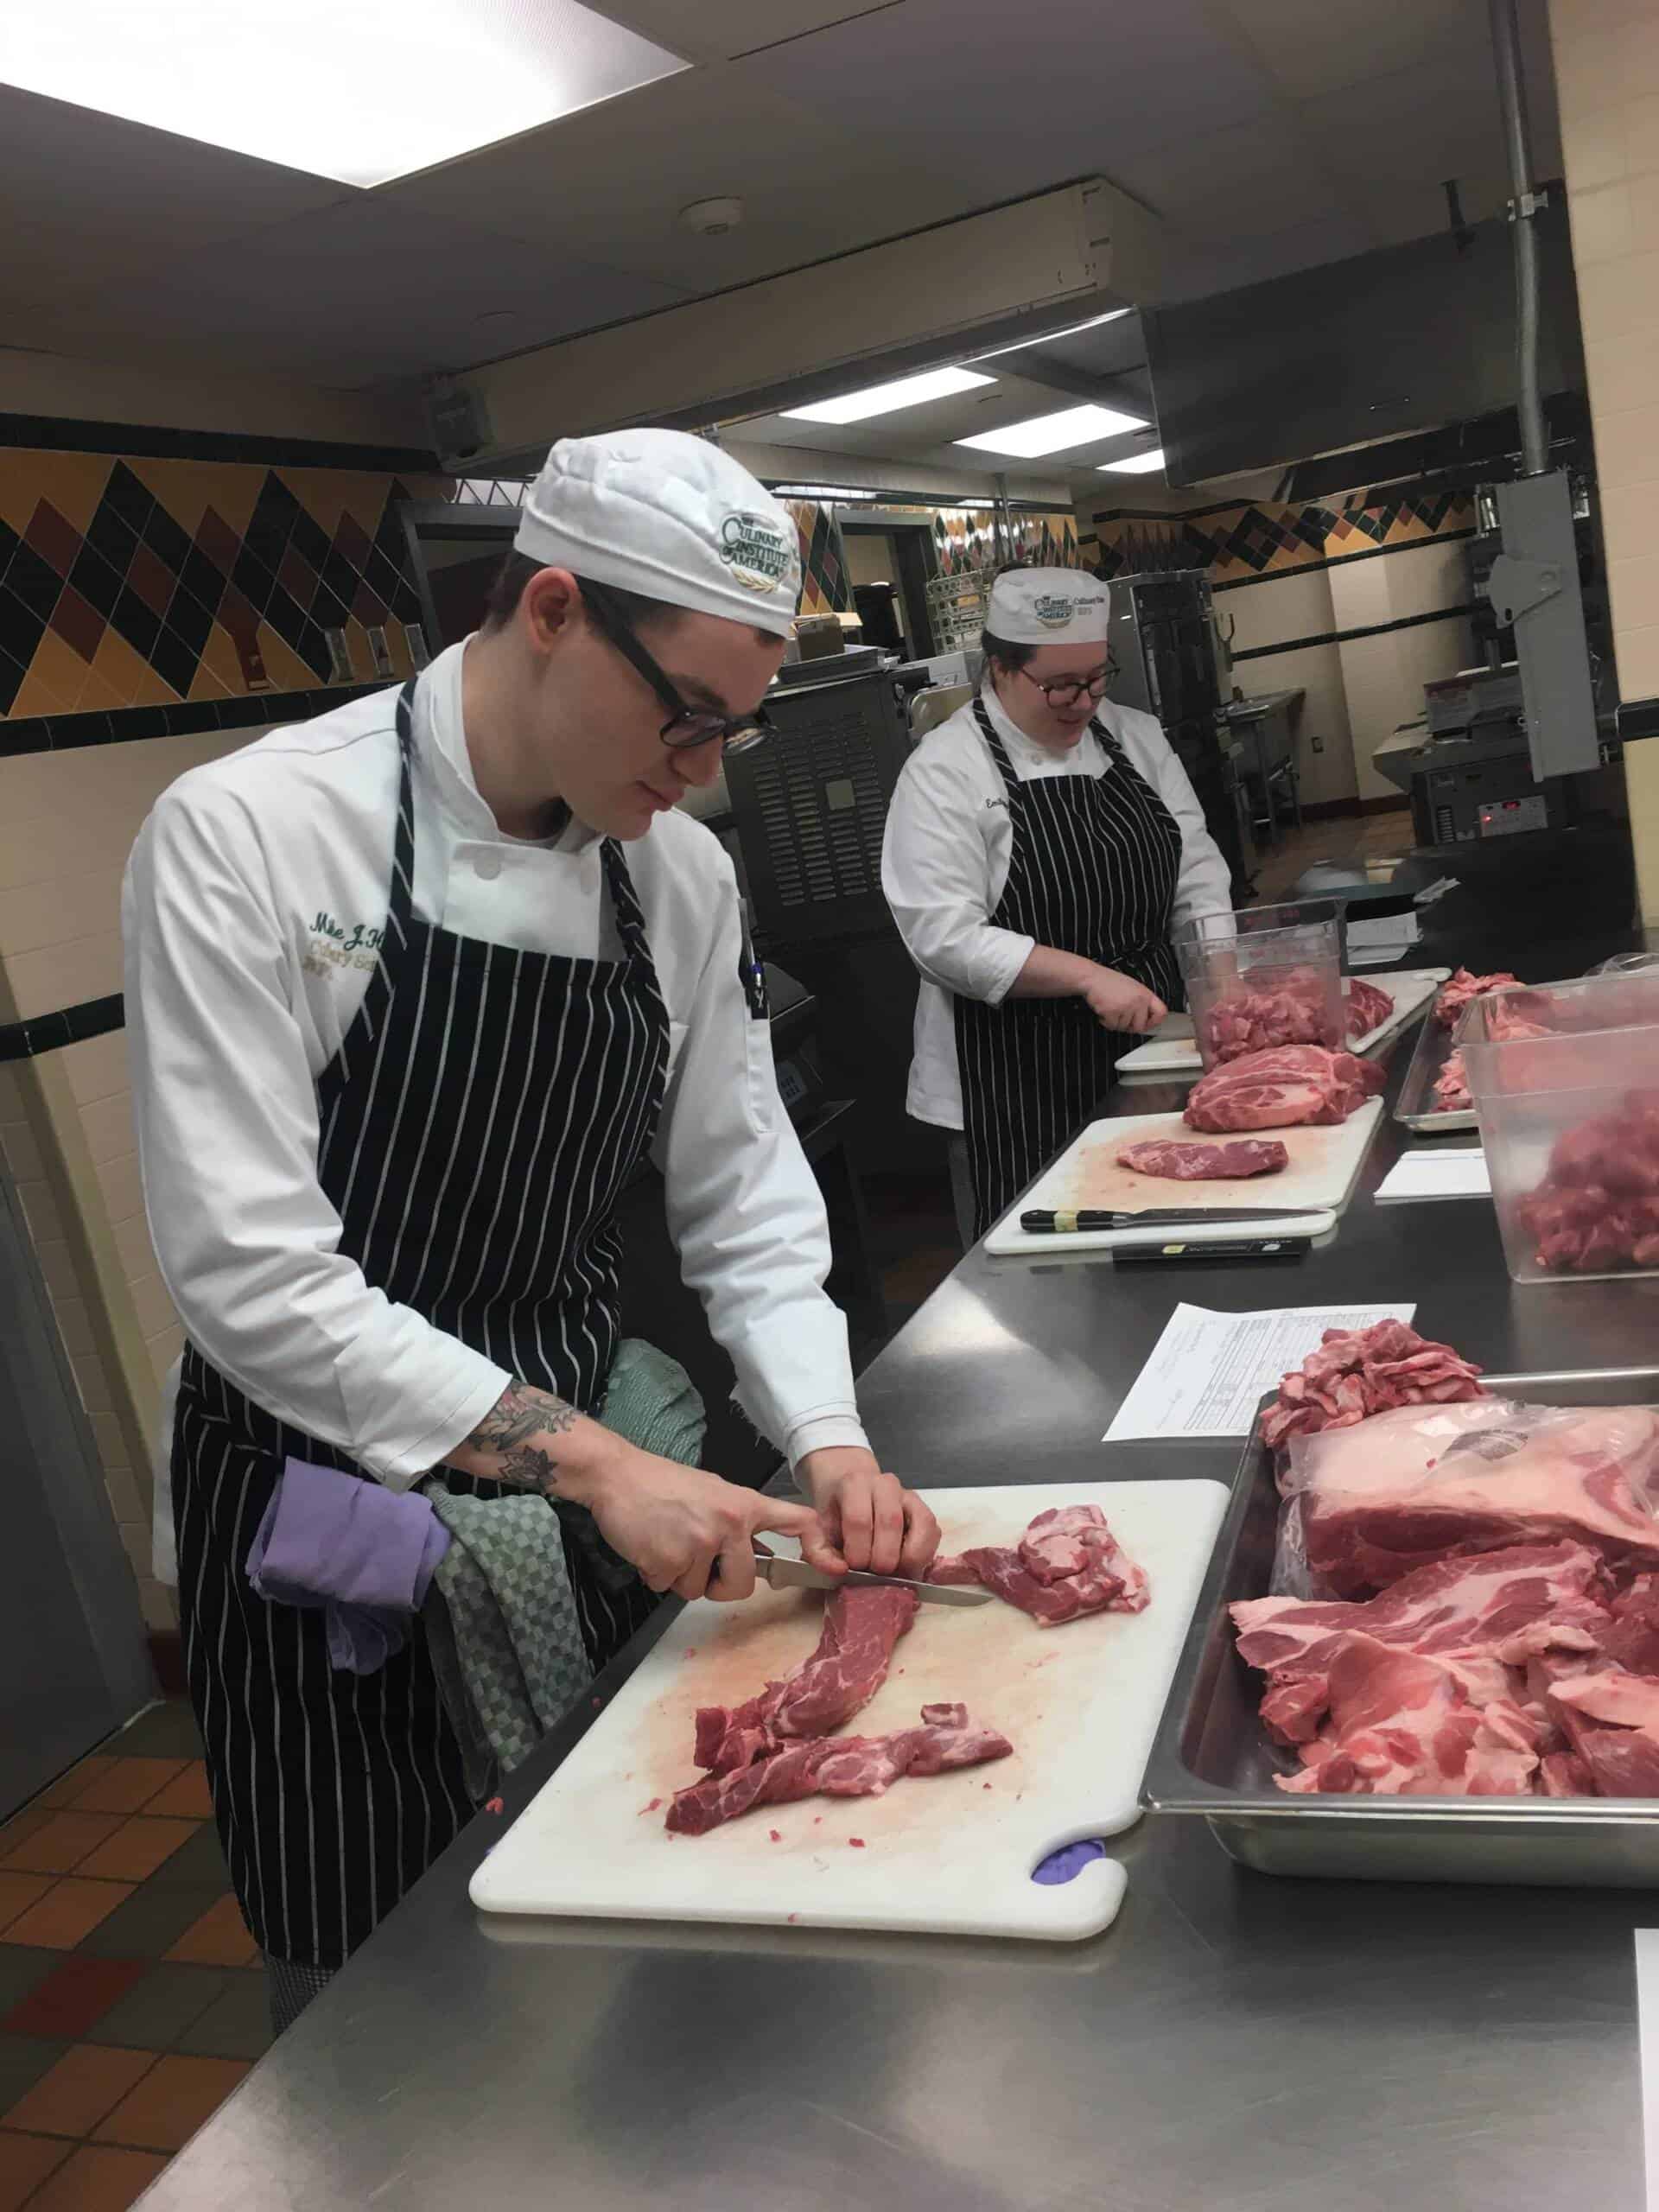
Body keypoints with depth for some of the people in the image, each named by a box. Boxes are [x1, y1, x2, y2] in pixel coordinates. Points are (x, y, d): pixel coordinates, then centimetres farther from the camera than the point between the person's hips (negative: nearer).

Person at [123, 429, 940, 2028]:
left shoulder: (680, 876, -2)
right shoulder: (242, 836, -20)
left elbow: (742, 1196, 5)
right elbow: (247, 1267, -24)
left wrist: (825, 1437, -9)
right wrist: (586, 1459, -27)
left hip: (579, 1483, 5)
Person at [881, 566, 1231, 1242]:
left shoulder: (1135, 737, 7)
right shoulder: (945, 770, -11)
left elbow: (1195, 873, 7)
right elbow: (945, 938, -19)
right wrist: (1088, 976, -24)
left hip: (1151, 1040, 6)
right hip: (1022, 1087, -5)